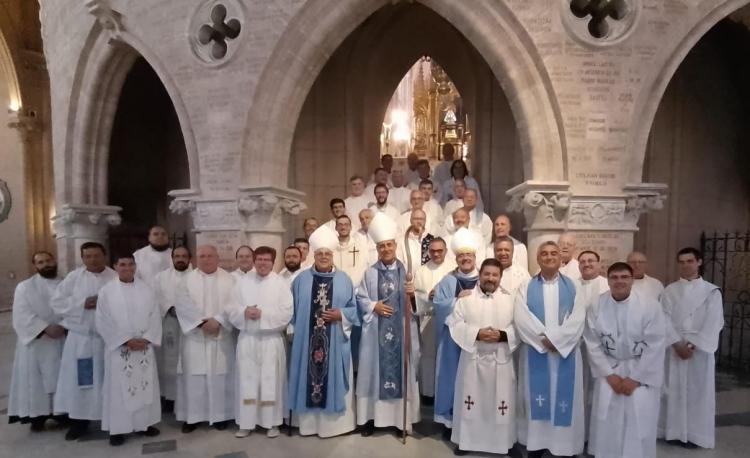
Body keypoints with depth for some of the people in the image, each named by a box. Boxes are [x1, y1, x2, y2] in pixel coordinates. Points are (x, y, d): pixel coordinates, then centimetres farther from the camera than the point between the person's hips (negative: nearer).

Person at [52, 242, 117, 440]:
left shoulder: (116, 278, -1)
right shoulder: (73, 277, 3)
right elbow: (57, 302, -1)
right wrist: (83, 303, -14)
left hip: (108, 338, -1)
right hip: (80, 337, 1)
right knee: (79, 380, 5)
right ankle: (79, 420, 20)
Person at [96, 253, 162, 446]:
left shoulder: (146, 289, 4)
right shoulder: (106, 291, -3)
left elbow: (155, 317, 2)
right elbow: (103, 322, -6)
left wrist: (146, 339, -11)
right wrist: (126, 341, -13)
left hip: (144, 348, 2)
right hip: (118, 349, -2)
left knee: (146, 386, 8)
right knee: (119, 388, 3)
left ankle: (145, 423, 21)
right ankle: (117, 429, 15)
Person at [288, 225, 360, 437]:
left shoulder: (344, 279, 2)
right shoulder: (302, 279, 5)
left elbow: (354, 308, 4)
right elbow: (293, 308, 10)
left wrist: (341, 315, -13)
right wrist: (298, 326, 1)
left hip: (335, 340, -1)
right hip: (307, 340, 1)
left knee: (333, 378, 5)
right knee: (308, 376, 7)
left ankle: (335, 420, 19)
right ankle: (309, 420, 21)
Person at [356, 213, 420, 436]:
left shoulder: (406, 271, 4)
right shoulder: (370, 273, 6)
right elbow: (360, 298, 6)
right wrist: (373, 306, -11)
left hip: (401, 330, 0)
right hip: (376, 330, 0)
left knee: (400, 368, 5)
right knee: (374, 369, 6)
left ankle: (402, 417, 18)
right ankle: (371, 416, 18)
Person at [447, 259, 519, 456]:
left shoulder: (510, 298, 2)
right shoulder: (466, 297, -1)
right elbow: (455, 324, -6)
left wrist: (502, 335, -19)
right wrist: (477, 334, -18)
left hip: (501, 359, 0)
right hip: (473, 358, 0)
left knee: (503, 401, 7)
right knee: (470, 401, 10)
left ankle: (506, 442, 26)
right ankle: (467, 440, 26)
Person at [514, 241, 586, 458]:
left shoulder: (572, 286, 6)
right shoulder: (526, 287, 4)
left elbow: (578, 319, -6)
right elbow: (521, 318, -8)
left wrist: (555, 339, -16)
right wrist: (543, 339, -16)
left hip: (566, 352, 1)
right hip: (535, 352, 0)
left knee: (565, 399, 5)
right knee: (537, 397, 5)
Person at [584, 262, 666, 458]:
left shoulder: (649, 306, -14)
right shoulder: (596, 306, -8)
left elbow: (654, 347, -12)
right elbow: (593, 344, -4)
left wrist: (635, 378, -12)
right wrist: (610, 375, -9)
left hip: (641, 370, -2)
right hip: (609, 369, 2)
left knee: (639, 423, -3)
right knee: (606, 422, 3)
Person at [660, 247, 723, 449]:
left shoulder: (712, 291, 0)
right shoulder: (669, 291, 4)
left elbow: (713, 323, -7)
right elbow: (665, 320, -3)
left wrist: (693, 345, -15)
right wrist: (678, 344, -14)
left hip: (701, 348, -1)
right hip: (675, 347, 1)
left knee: (698, 389, 3)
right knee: (674, 388, 5)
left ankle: (695, 434, 16)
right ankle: (675, 431, 16)